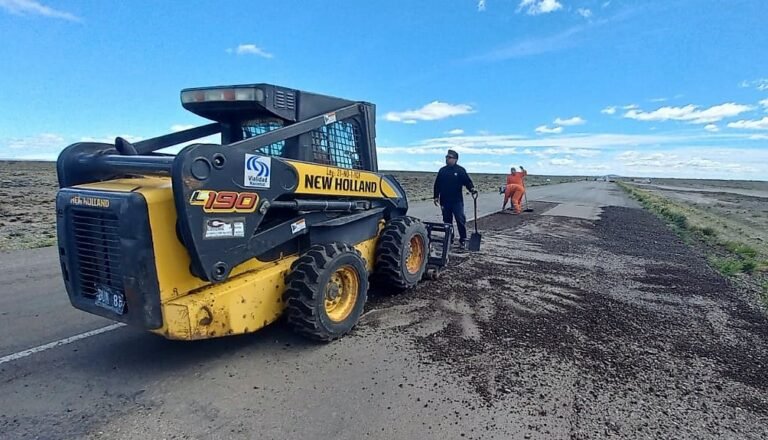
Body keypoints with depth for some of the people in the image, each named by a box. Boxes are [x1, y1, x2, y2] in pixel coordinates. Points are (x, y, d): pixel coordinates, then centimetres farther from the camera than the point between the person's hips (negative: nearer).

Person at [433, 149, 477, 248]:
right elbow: (437, 185, 13)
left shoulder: (461, 170, -1)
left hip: (457, 201, -4)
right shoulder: (442, 170, 10)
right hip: (445, 201, 4)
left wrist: (472, 188, -22)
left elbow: (467, 181, -3)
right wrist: (436, 196, 8)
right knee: (447, 221, 11)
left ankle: (463, 240, 0)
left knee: (460, 220, -8)